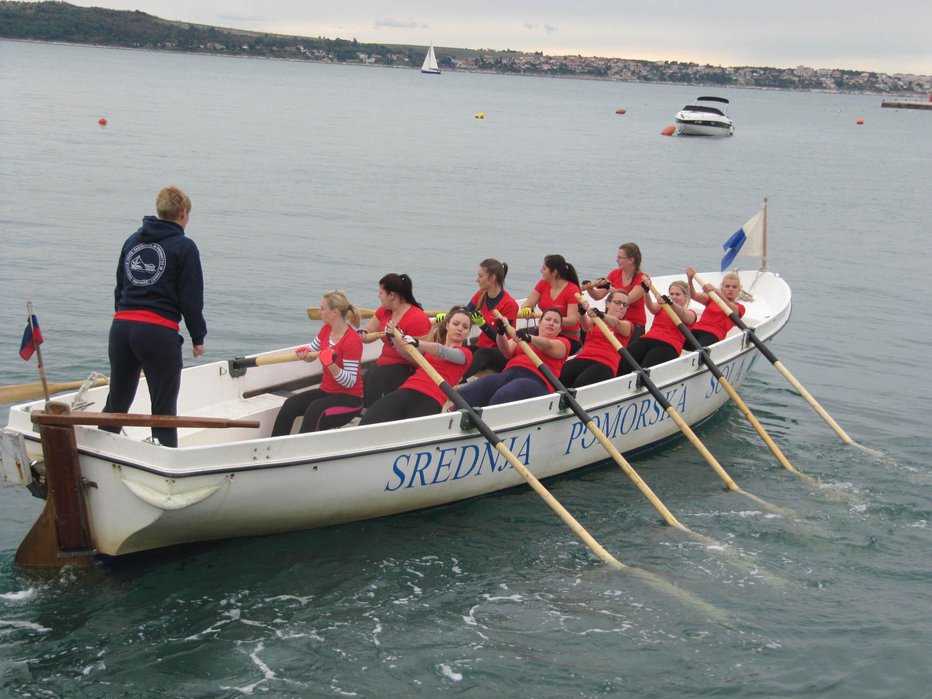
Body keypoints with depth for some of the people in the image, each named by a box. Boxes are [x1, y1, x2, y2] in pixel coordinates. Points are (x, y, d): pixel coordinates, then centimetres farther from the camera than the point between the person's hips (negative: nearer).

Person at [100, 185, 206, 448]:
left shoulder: (132, 240, 17)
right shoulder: (184, 247, -2)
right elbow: (191, 298, -4)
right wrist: (198, 337, 5)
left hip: (121, 327, 6)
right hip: (159, 332, -6)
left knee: (116, 404, 17)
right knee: (164, 411, 1)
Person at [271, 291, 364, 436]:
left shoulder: (353, 340, -20)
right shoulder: (326, 329, 4)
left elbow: (350, 382, -22)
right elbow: (311, 354, 18)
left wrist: (330, 364, -37)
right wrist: (304, 353, -7)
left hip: (350, 398, -7)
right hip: (326, 391, 7)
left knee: (315, 409, -35)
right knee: (290, 405, -17)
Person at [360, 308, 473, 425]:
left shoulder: (465, 353, 16)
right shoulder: (432, 345, 32)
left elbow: (443, 353, -5)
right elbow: (405, 349, 16)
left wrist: (417, 343, -23)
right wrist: (393, 336, -6)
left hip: (431, 400, -4)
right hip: (406, 392, 4)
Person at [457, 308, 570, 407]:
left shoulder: (562, 342, 22)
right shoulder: (522, 336, 33)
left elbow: (548, 346, -3)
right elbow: (508, 350, 12)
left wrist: (530, 338, -24)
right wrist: (501, 333, -10)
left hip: (535, 379, -4)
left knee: (501, 397, -38)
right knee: (465, 393, -25)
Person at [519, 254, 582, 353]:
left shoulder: (572, 290, -12)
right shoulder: (543, 284, 6)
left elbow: (572, 320, -20)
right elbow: (528, 303, 2)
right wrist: (526, 309, -24)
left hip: (569, 337, -5)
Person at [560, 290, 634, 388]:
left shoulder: (628, 325, 20)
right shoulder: (594, 320, 26)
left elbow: (616, 324, -5)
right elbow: (586, 325, 1)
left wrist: (601, 315, -28)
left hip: (605, 364, -2)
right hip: (582, 359, 2)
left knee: (580, 385, -36)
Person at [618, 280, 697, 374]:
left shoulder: (690, 314, 19)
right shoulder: (661, 307, 30)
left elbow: (682, 315, -7)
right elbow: (651, 306, 6)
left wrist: (671, 303, -29)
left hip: (668, 345, -3)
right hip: (646, 339, 3)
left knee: (645, 369, -36)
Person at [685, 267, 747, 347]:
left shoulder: (739, 308, 17)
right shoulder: (712, 299, 31)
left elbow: (730, 309, -10)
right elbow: (693, 296, 11)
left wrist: (716, 291, -28)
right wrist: (690, 279, -10)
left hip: (713, 335, -6)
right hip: (695, 330, 6)